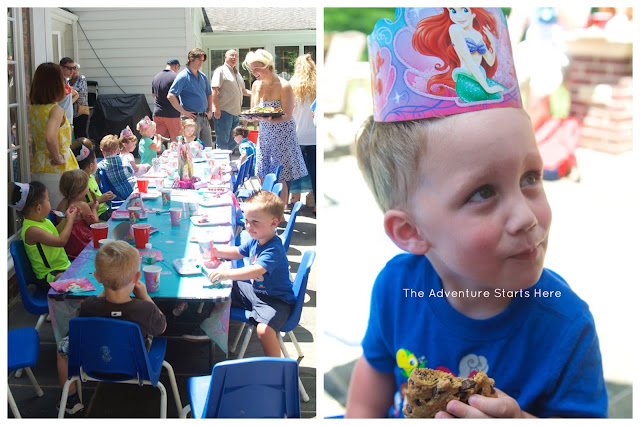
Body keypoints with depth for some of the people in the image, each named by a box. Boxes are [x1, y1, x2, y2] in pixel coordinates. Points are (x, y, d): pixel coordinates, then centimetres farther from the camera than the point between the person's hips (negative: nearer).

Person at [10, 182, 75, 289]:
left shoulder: (43, 221, 5)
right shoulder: (31, 230, -23)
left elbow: (56, 234, 27)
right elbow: (61, 241, -24)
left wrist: (66, 218, 13)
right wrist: (70, 220, -11)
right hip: (49, 275, -10)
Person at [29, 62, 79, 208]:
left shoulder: (33, 109, 6)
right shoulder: (56, 110, -17)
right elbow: (50, 138, -33)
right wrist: (58, 158, -17)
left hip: (38, 168, 7)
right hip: (59, 170, -7)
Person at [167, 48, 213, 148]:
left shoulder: (203, 77, 15)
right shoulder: (183, 76, -7)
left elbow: (209, 94, 28)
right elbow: (170, 96, -14)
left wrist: (209, 111, 15)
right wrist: (184, 112, -14)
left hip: (204, 118, 7)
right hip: (191, 118, -7)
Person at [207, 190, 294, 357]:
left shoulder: (274, 249, -28)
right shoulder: (255, 241, 1)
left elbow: (256, 271, -43)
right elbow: (238, 252, 22)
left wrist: (227, 273, -49)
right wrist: (215, 251, 9)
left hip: (276, 300, -10)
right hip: (255, 290, 10)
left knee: (264, 329, -33)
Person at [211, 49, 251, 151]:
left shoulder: (237, 73, 20)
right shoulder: (221, 71, -6)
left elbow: (243, 91, 27)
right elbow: (214, 90, -14)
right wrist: (217, 108, -21)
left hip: (235, 112, 9)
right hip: (223, 112, -9)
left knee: (232, 143, 13)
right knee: (222, 143, -7)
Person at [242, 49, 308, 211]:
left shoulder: (284, 86, -15)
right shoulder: (256, 85, 5)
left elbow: (287, 116, -16)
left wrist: (269, 119, -32)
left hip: (282, 135, -6)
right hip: (264, 134, 6)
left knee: (279, 178, -3)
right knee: (264, 177, 8)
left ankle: (280, 215, 7)